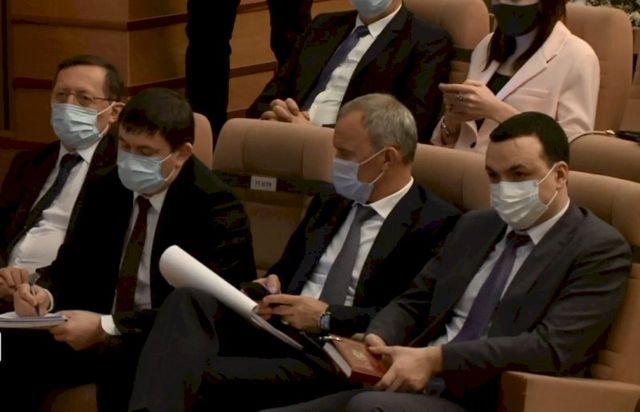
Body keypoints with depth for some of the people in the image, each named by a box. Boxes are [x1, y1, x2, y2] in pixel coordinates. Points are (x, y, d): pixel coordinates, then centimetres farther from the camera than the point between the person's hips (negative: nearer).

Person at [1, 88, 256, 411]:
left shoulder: (216, 211, -13)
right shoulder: (112, 187, 8)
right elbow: (74, 261, 13)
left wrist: (106, 327, -30)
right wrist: (45, 292, -12)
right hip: (101, 331, 7)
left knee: (118, 360, -39)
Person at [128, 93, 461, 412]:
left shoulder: (437, 225, -3)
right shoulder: (329, 205, 23)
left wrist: (328, 317, -14)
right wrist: (270, 285, 6)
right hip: (275, 329, 8)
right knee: (187, 301, -23)